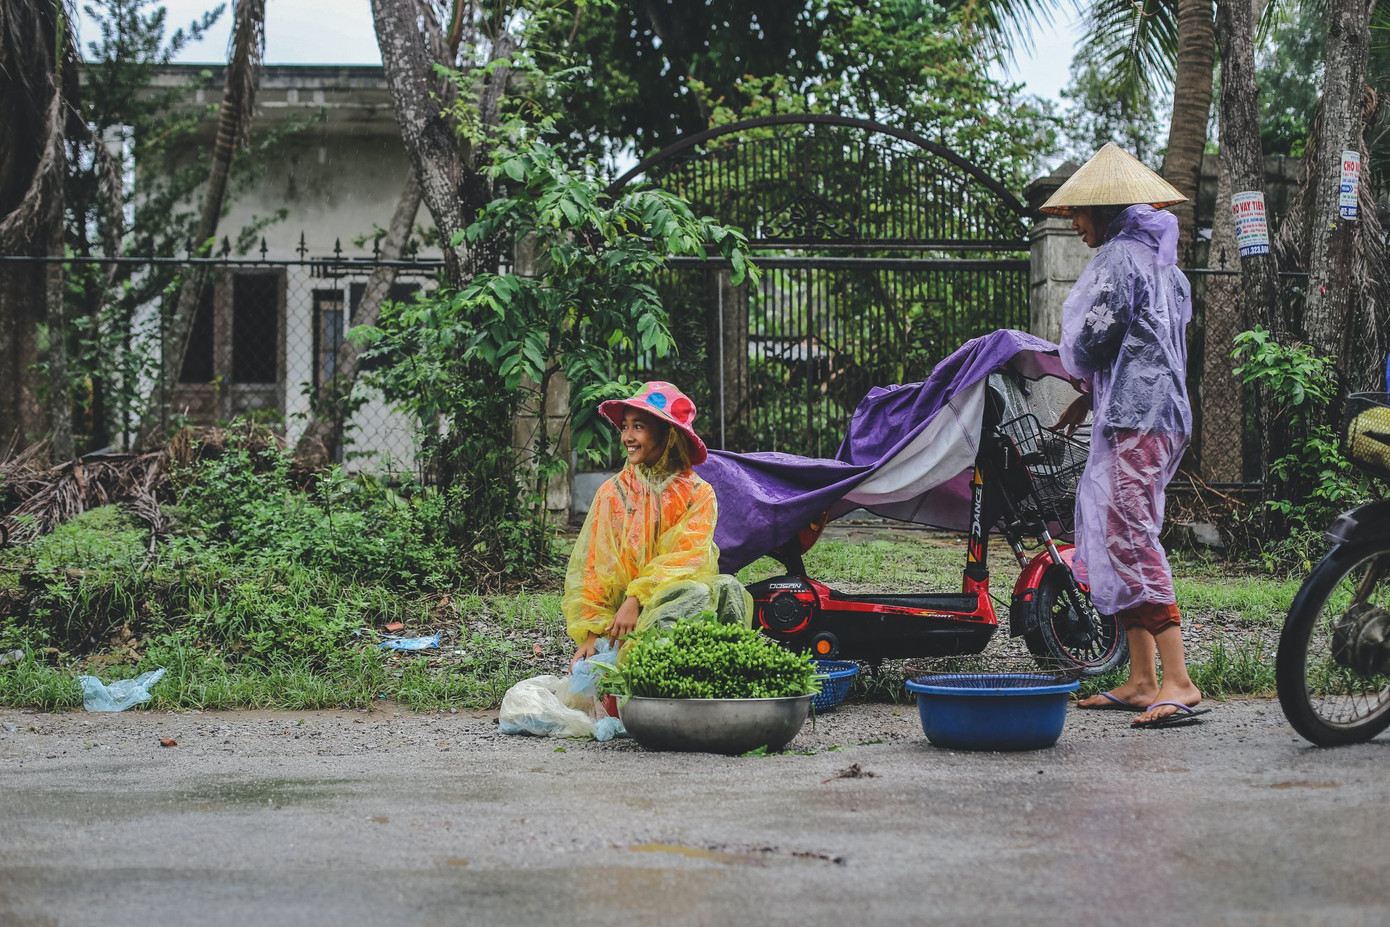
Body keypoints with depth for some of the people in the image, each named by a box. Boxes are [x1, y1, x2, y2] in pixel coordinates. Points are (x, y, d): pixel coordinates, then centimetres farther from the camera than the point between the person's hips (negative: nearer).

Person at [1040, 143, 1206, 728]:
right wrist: (1093, 394, 22)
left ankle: (1178, 681, -20)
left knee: (1130, 540, -14)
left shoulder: (1118, 257, -9)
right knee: (1121, 539, 13)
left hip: (1134, 418, -10)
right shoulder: (1161, 261, 21)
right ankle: (1141, 680, 14)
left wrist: (1078, 374, 7)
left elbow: (1094, 336, -16)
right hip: (1162, 411, 10)